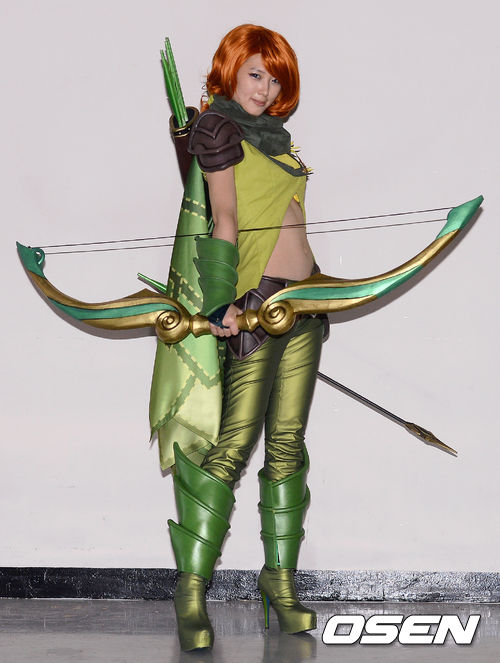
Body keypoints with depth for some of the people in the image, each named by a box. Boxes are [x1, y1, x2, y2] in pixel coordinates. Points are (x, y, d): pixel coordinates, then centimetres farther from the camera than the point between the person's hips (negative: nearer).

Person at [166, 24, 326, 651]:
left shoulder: (273, 133, 18)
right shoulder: (217, 125, -4)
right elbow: (225, 214, -13)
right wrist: (222, 300, -18)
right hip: (257, 298, -8)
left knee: (288, 443, 7)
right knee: (234, 442, -11)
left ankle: (280, 576, 14)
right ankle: (191, 586, -6)